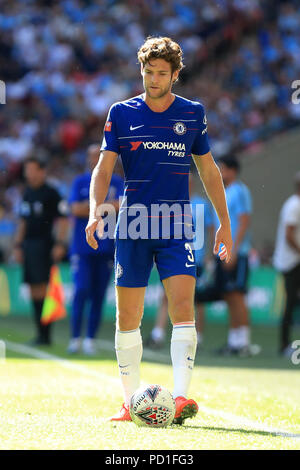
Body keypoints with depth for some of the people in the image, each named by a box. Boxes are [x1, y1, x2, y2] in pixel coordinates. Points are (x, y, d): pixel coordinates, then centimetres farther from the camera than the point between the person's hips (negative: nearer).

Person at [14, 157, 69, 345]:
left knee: (42, 288, -11)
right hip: (28, 245, 8)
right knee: (34, 290, 7)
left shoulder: (51, 193, -7)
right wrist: (18, 246, 19)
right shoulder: (28, 193, 16)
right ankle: (40, 333, 10)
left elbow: (63, 220, -10)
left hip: (44, 244, -8)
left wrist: (60, 244, -17)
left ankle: (45, 334, -10)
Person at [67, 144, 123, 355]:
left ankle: (90, 339, 8)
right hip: (82, 248, -1)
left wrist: (91, 206, -11)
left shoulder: (117, 183, 9)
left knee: (98, 295, 1)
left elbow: (122, 206, -7)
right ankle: (75, 338, -5)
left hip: (106, 248, 1)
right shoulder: (80, 182, 7)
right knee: (82, 290, -11)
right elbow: (76, 209, -6)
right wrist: (107, 206, -7)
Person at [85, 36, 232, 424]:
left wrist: (224, 222, 13)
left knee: (182, 305, -17)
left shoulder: (192, 114, 6)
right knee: (128, 316, 3)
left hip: (176, 225, -1)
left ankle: (180, 397, -23)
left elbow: (208, 170, 15)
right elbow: (104, 168, 3)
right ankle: (131, 402, 15)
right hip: (132, 225, 1)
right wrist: (95, 213, -13)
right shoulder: (121, 113, 4)